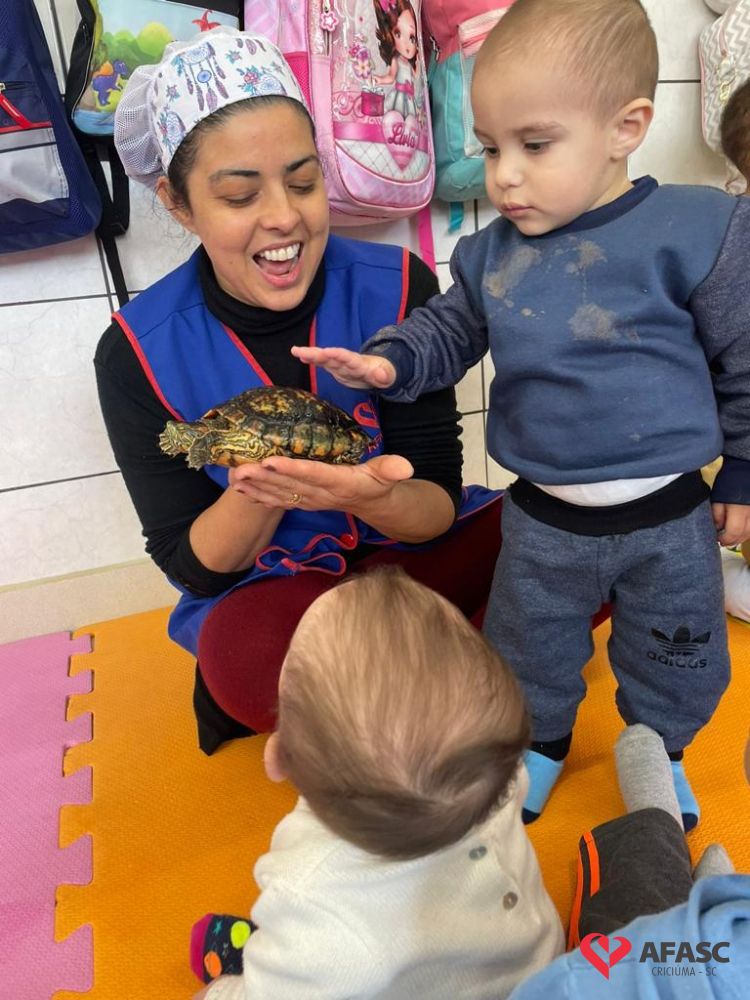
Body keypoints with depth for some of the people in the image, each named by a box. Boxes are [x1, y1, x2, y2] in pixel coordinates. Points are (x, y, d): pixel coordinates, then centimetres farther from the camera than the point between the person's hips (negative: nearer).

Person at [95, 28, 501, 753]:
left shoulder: (397, 287, -14)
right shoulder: (139, 352, -14)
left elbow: (437, 507, -13)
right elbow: (193, 565, -10)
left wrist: (371, 498, -37)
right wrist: (256, 494, -32)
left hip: (409, 554, 2)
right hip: (266, 587, -1)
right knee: (249, 658, -36)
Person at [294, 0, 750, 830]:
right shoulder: (492, 253, -5)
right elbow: (449, 328, 8)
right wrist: (389, 360, -13)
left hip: (671, 518, -1)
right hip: (543, 519, 2)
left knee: (676, 661, 21)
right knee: (530, 648, 21)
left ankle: (661, 749, 54)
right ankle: (542, 741, 53)